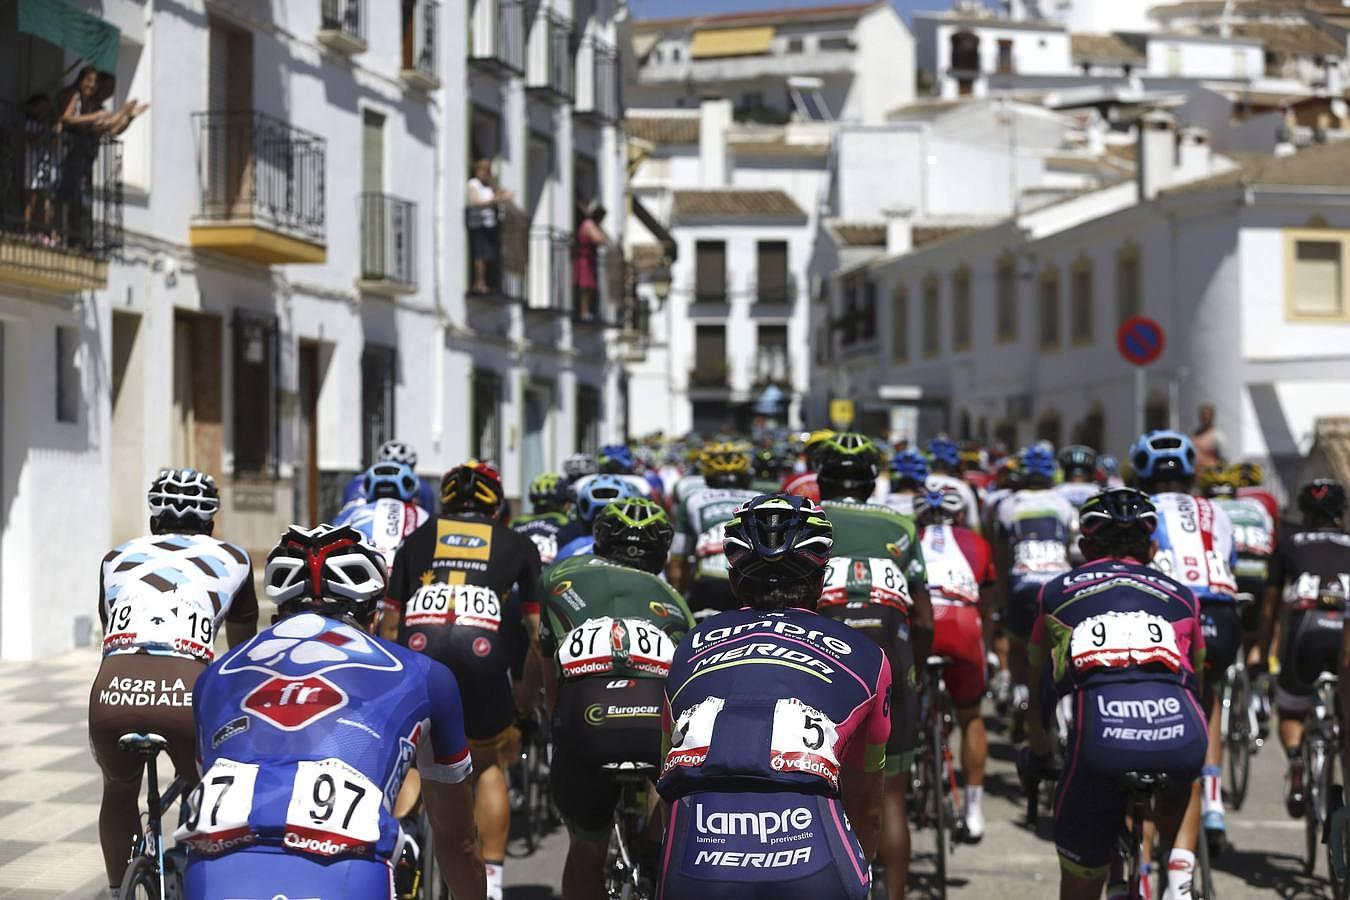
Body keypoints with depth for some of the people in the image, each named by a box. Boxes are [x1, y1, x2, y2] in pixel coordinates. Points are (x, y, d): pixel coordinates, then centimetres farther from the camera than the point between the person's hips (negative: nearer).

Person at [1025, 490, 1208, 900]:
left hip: (1100, 736, -1)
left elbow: (1036, 678, 40)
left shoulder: (1057, 592, 26)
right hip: (1181, 738, 1)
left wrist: (1036, 740, 58)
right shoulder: (1180, 595, 27)